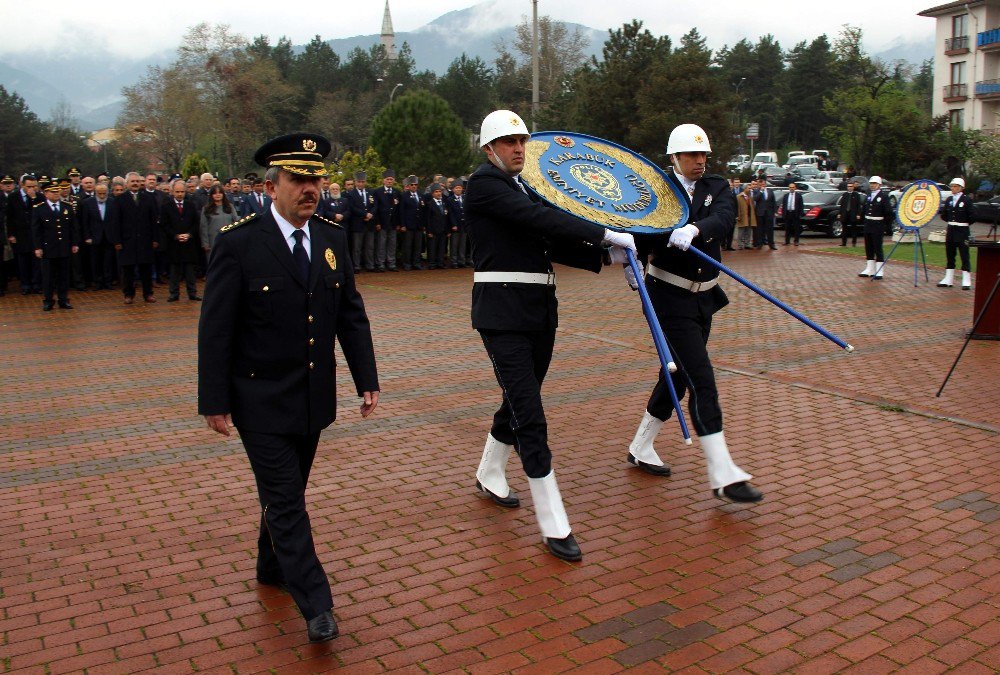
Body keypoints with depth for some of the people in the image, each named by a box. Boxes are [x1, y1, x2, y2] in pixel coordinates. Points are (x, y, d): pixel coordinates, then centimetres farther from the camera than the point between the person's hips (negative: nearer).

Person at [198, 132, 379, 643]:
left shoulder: (332, 239, 3)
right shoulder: (238, 243, -13)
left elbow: (351, 315, 7)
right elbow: (215, 329, -11)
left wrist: (367, 380, 3)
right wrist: (214, 402, -12)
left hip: (313, 398, 5)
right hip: (261, 400, -5)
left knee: (288, 490, 19)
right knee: (286, 501, -2)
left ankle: (272, 568, 40)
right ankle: (316, 607, 5)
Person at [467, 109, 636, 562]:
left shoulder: (528, 187, 17)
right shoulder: (484, 183, -9)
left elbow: (553, 244, 14)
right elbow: (540, 219, -22)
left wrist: (605, 256, 1)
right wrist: (606, 234, -21)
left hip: (539, 309, 9)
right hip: (503, 311, -9)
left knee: (519, 403, 20)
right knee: (530, 418, -8)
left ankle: (489, 477, 43)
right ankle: (554, 527, -2)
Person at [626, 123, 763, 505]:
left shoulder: (717, 188, 5)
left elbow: (723, 217, -17)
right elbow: (639, 234, -11)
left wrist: (694, 229, -37)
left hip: (704, 296, 6)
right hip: (671, 298, -6)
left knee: (678, 376, 15)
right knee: (700, 379, -10)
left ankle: (640, 449, 32)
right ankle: (722, 475, -6)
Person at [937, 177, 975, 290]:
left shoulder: (967, 200, -8)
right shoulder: (949, 200, 9)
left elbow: (973, 216, -9)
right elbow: (944, 215, 14)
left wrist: (964, 223, 1)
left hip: (962, 231, -6)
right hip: (950, 230, 6)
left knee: (964, 255, -2)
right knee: (949, 256, 10)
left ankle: (966, 281, 2)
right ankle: (948, 280, 18)